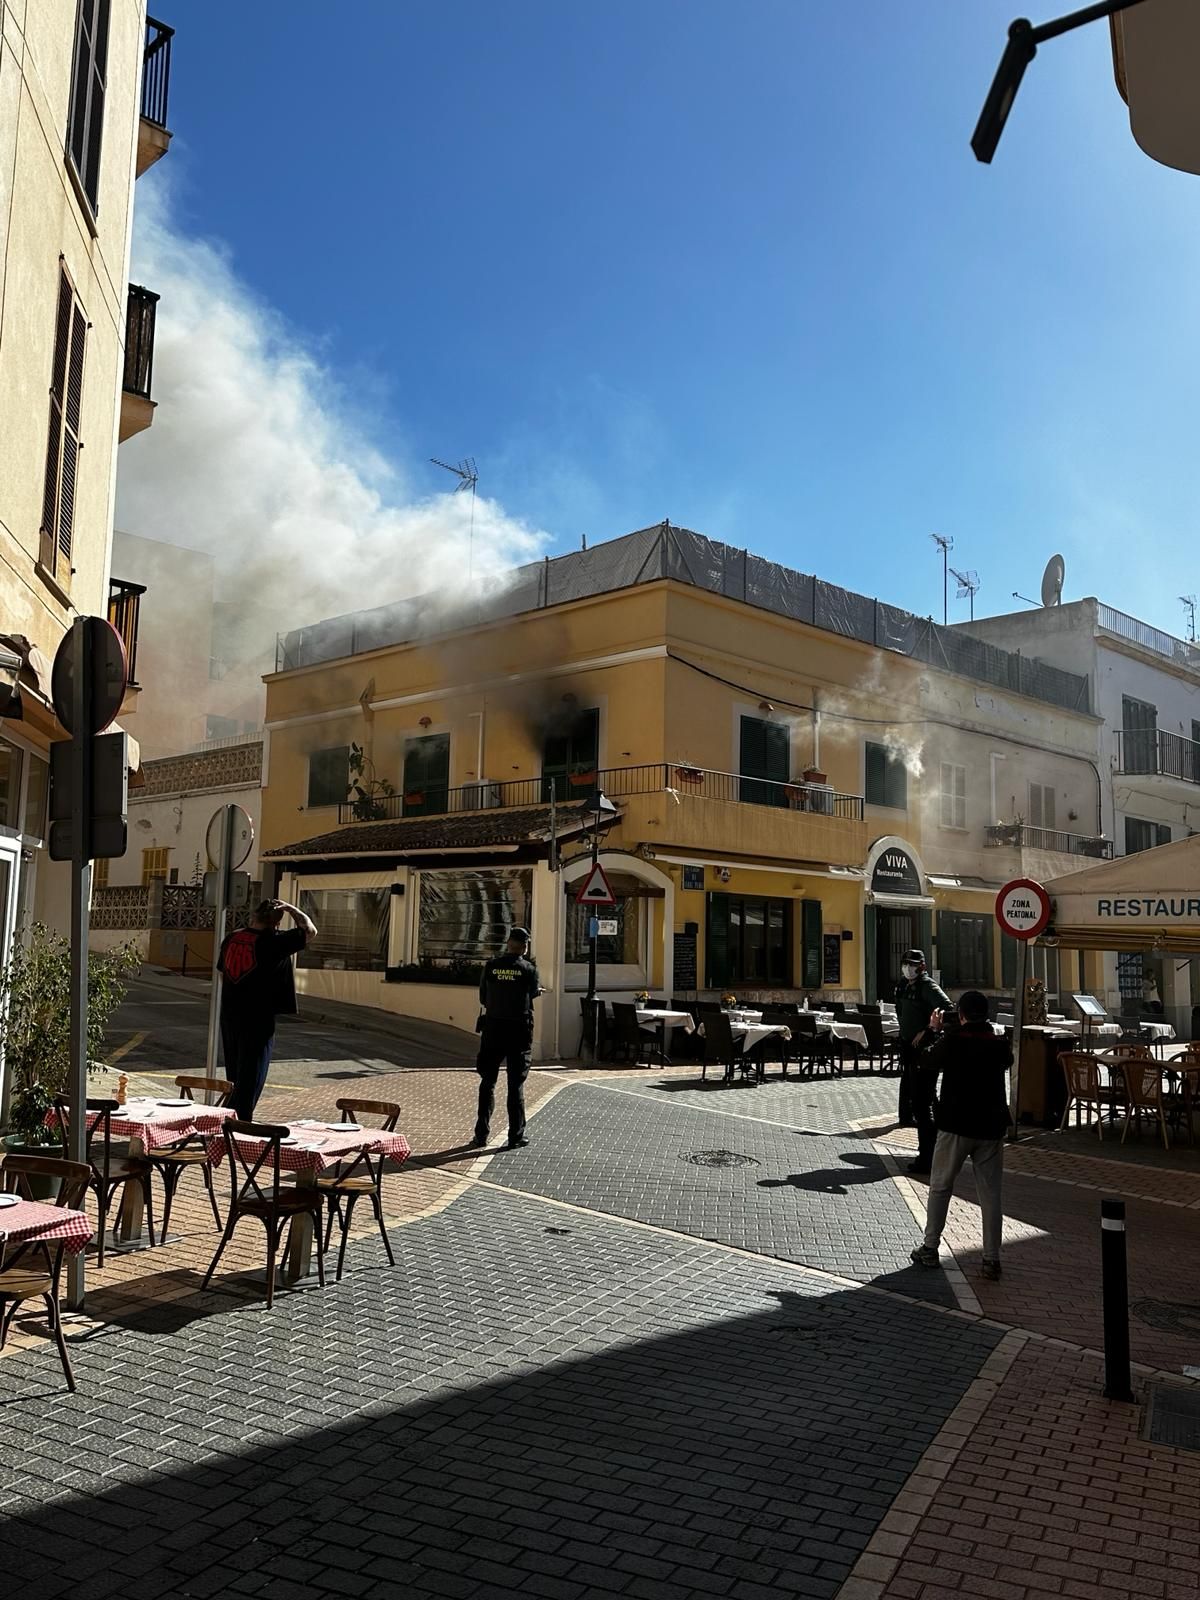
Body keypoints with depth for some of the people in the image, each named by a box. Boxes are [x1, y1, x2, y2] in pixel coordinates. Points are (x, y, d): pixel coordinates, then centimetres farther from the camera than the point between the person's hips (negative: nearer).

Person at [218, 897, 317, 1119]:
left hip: (229, 1015, 7)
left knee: (235, 1078, 19)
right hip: (258, 1019, -6)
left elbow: (221, 971, 18)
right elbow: (310, 930, -4)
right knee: (250, 1079, 2)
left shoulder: (232, 938, 4)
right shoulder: (273, 942, -14)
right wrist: (290, 908, 4)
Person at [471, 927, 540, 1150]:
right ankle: (516, 1136, 9)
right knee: (516, 1085, 6)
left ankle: (481, 1134, 11)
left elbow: (483, 998, 3)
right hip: (519, 1031, -1)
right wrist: (539, 990, 32)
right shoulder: (529, 969, -7)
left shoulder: (491, 966, -3)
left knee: (487, 1082, 11)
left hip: (493, 1028, 2)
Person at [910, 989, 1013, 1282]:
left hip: (955, 1126, -2)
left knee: (940, 1187, 12)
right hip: (991, 1127, 2)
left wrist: (935, 1030, 19)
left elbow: (929, 1061, 5)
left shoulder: (952, 1041, -12)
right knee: (990, 1194, 8)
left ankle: (930, 1248, 16)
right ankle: (991, 1258, 9)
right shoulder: (1000, 1044, -3)